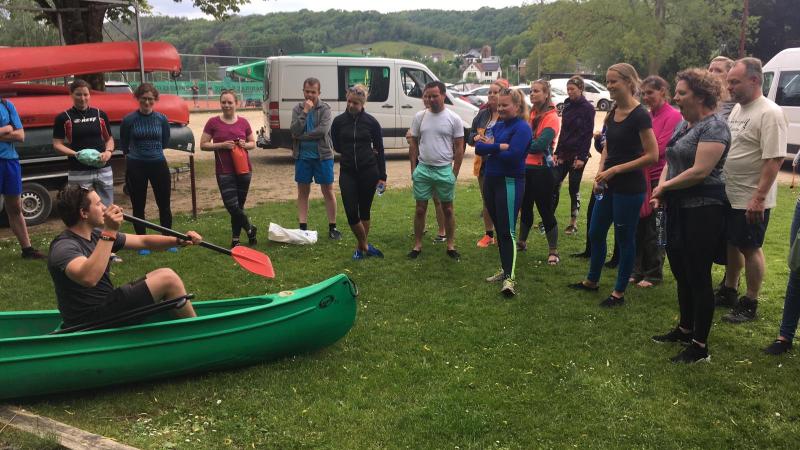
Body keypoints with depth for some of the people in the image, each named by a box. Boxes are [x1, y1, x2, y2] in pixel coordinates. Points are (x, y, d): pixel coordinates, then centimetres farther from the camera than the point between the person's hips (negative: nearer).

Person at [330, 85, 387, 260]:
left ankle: (360, 246, 23)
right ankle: (365, 245, 12)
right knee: (351, 213, -6)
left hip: (368, 171, -1)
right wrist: (351, 153, -1)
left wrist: (382, 176, 1)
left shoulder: (371, 122, -3)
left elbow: (380, 150, 3)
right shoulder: (339, 121, 0)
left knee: (364, 211, 8)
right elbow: (336, 147, 10)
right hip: (347, 172, 1)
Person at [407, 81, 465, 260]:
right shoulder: (419, 117, 2)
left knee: (447, 209, 9)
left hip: (444, 170, -2)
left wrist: (454, 173, -5)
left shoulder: (454, 119, -4)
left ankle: (451, 246, 19)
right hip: (423, 169, 2)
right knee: (420, 209, 7)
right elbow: (413, 144, 8)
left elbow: (459, 149, -1)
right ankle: (417, 245, 17)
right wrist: (413, 169, 2)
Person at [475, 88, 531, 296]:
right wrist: (499, 147, -16)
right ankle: (504, 269, 25)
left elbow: (512, 155, -23)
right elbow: (479, 147, 0)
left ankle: (509, 277, -8)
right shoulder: (498, 125, 12)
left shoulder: (522, 128, -9)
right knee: (498, 228, 14)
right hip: (491, 181, 8)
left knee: (508, 231, -9)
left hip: (510, 183, -8)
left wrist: (490, 147, -7)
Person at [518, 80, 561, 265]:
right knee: (525, 207, 20)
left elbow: (540, 145, -22)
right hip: (526, 167, 7)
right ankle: (521, 242, 37)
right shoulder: (531, 114, 9)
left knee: (546, 211, 0)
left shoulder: (551, 117, -12)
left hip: (542, 169, -7)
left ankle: (553, 252, 11)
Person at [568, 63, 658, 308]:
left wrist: (615, 170, -18)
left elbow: (652, 156, -19)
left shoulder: (640, 115, -16)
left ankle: (619, 293, 19)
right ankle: (592, 280, 35)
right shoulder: (612, 112, 7)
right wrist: (600, 172, 1)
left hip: (629, 187, -8)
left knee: (624, 238, 5)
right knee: (595, 233, 17)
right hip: (608, 185, 8)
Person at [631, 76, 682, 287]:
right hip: (642, 176, 7)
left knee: (653, 230, 2)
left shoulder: (673, 116, -11)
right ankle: (638, 270, 22)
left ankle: (654, 274, 15)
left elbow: (659, 149, -16)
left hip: (659, 178, -7)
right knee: (639, 226, 11)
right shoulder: (647, 116, 11)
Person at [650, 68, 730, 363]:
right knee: (681, 272, 17)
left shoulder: (714, 127, -15)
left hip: (703, 210, -9)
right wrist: (660, 190, -2)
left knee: (698, 277, -1)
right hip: (678, 209, 9)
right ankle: (685, 329, 33)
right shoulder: (684, 124, 12)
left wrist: (664, 186, -10)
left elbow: (700, 171, -22)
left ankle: (700, 346, 10)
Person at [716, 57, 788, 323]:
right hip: (728, 195, 8)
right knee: (731, 245, 18)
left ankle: (750, 305, 16)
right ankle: (728, 293, 33)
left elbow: (775, 159, -22)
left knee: (750, 249, 3)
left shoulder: (769, 113, -17)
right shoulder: (737, 109, 9)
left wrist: (759, 198, -25)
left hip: (751, 201, -8)